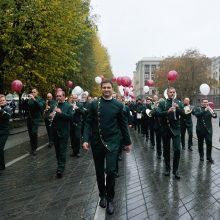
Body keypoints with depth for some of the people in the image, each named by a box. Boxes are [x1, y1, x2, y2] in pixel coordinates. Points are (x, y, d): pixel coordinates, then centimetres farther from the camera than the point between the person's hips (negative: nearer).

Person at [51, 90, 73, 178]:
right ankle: (60, 165, 27)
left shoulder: (68, 106, -3)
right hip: (55, 131, 5)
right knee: (57, 150, 14)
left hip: (63, 132, -5)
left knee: (62, 150, -5)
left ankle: (60, 169, -4)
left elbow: (70, 117, -15)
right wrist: (49, 115, -10)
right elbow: (48, 115, 13)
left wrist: (61, 112, -24)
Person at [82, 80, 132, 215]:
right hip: (97, 142, 2)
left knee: (110, 171, -11)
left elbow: (123, 125, 5)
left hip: (112, 142, -1)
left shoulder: (119, 105, 0)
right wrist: (86, 139, -9)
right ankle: (102, 195, 33)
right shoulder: (94, 104, 2)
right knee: (99, 171, 12)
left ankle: (110, 199, 9)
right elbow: (89, 123, 1)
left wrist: (128, 142, 8)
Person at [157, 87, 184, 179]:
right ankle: (167, 168, 26)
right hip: (165, 129, 0)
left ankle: (175, 170, 7)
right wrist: (168, 111, -27)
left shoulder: (179, 103, 5)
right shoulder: (162, 103, 2)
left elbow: (183, 113, -5)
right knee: (166, 149, 10)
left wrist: (178, 108, -24)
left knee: (177, 149, -7)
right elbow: (159, 113, -12)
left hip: (175, 128, 0)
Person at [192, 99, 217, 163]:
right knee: (200, 143, 8)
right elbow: (197, 114, -19)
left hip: (208, 129, 1)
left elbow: (215, 116, -7)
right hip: (200, 129, -1)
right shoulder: (197, 108, 1)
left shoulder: (209, 109, 6)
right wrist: (205, 110, -28)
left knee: (209, 143, -6)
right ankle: (201, 156, 24)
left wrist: (213, 113, -29)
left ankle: (209, 157, 6)